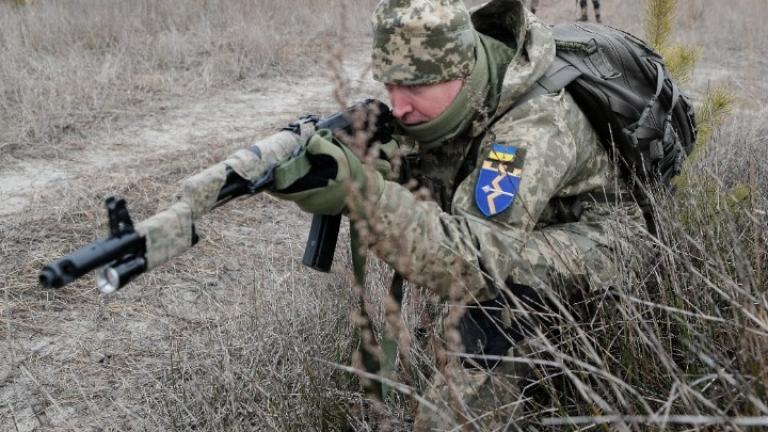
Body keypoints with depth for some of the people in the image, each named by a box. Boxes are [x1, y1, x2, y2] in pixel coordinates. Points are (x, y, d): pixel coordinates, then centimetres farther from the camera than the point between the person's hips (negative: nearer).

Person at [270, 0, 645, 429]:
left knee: (496, 280, -32)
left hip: (593, 243, -8)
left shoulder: (536, 126, -36)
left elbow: (467, 263, -44)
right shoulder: (436, 99, -14)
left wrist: (360, 191, -55)